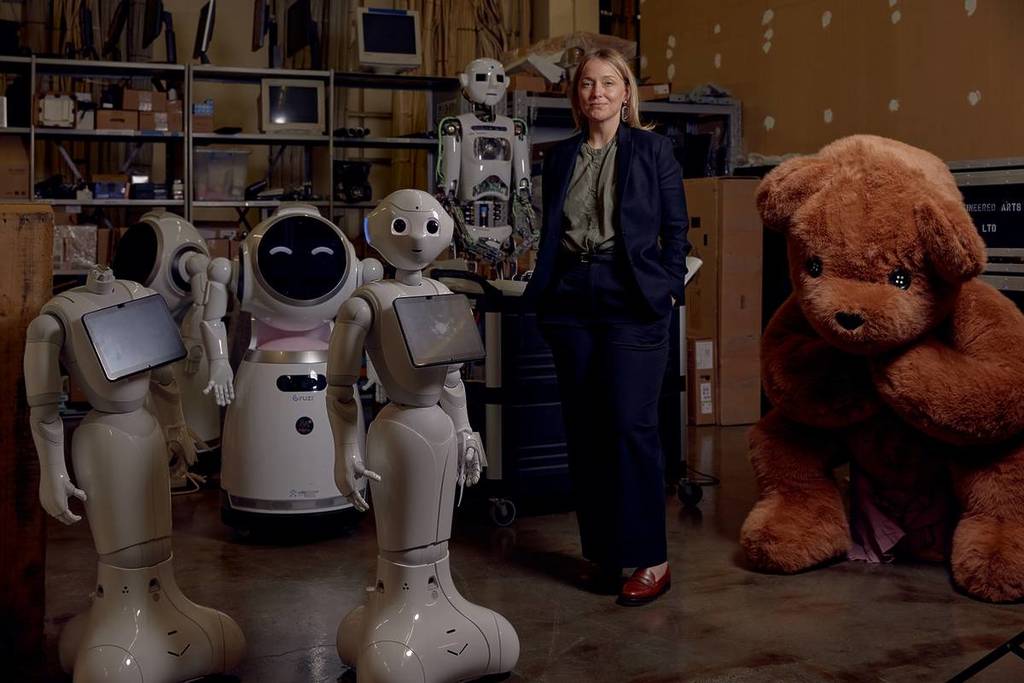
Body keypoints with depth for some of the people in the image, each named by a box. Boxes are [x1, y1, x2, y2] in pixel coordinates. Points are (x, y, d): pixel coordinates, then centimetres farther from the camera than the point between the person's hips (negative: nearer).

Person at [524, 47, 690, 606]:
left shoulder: (652, 150, 3)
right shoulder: (561, 157, 14)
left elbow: (676, 228, 3)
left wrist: (666, 288, -5)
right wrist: (542, 290, 8)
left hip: (632, 302, -4)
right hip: (571, 302, 5)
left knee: (631, 427, -8)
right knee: (583, 430, 6)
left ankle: (651, 560, 1)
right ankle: (601, 552, 17)